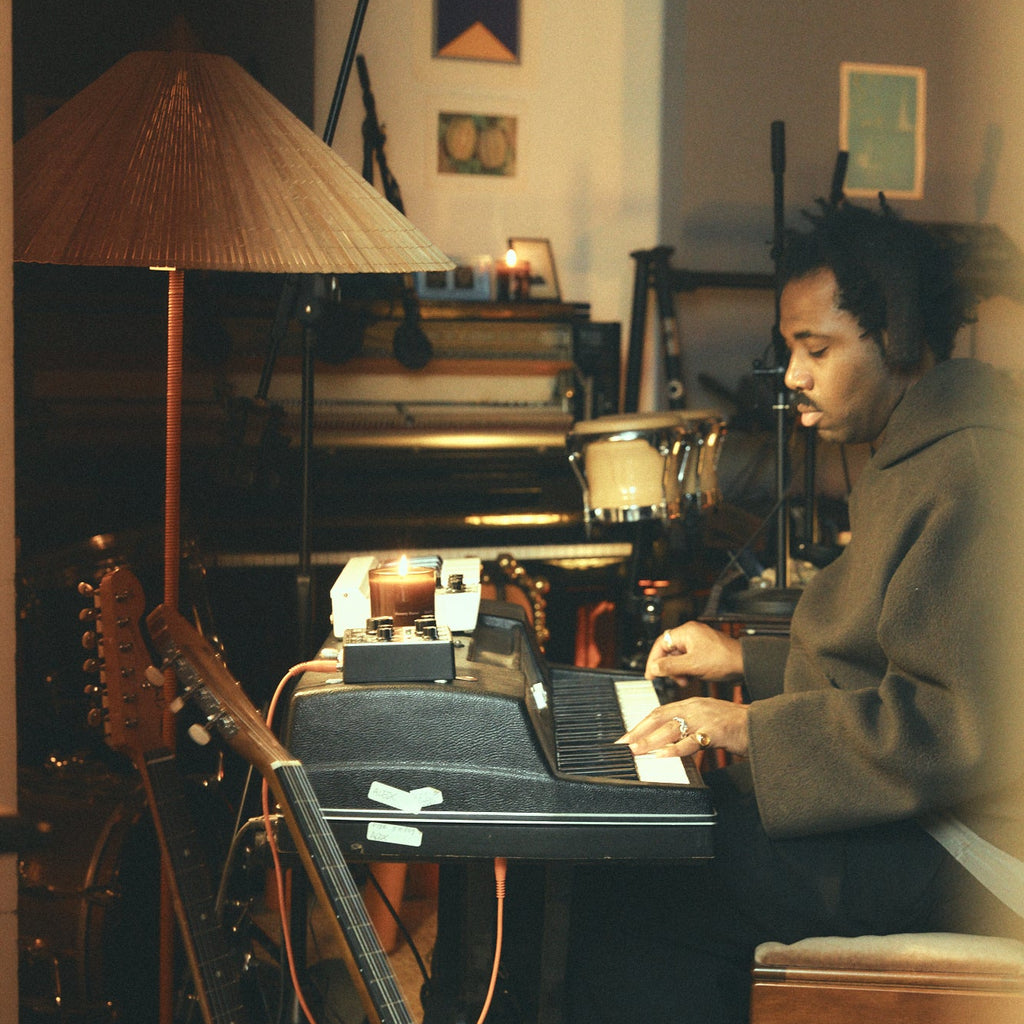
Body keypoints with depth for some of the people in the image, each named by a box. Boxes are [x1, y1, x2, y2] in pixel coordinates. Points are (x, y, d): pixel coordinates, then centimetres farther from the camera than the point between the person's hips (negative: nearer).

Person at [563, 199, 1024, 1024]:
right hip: (914, 818, 11)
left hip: (956, 858, -11)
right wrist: (748, 661, 18)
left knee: (627, 891, -17)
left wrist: (759, 730, -21)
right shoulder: (918, 461, 17)